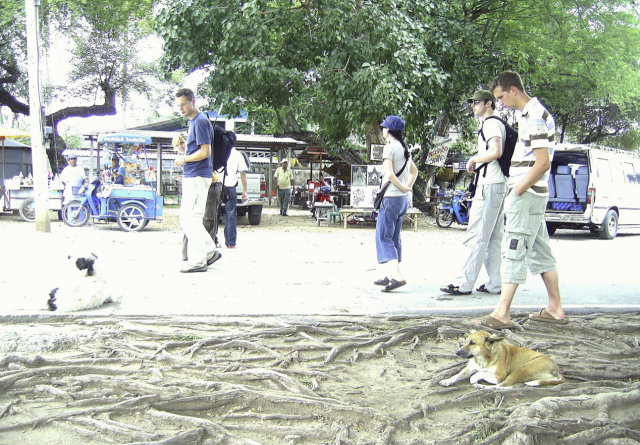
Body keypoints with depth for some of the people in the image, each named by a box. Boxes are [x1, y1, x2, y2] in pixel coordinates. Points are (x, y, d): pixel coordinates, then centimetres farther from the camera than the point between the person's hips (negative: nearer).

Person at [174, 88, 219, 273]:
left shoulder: (200, 121, -13)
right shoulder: (193, 122, 18)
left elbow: (205, 152, -19)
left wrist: (184, 159, -9)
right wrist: (185, 154, 8)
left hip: (197, 177, -10)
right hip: (191, 176, 10)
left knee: (191, 218, -8)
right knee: (186, 219, 13)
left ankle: (198, 261, -2)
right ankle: (209, 251, 18)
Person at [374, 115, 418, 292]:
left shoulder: (390, 147, -10)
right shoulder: (404, 148, 16)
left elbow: (389, 173, -21)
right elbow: (414, 171, 28)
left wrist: (403, 187, -10)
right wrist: (407, 187, 17)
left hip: (390, 198, -9)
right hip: (403, 199, 9)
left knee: (384, 237, -8)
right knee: (394, 237, 12)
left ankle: (397, 276, -18)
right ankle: (390, 275, 17)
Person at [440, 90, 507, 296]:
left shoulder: (491, 124, -9)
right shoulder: (499, 124, 23)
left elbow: (496, 152, -23)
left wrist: (474, 159, -10)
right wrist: (478, 162, 17)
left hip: (489, 186, -10)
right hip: (500, 185, 10)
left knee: (478, 237, -9)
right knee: (494, 238, 10)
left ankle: (463, 284, -7)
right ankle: (495, 284, 13)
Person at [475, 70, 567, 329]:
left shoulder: (534, 116, -15)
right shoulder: (531, 113, 17)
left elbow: (543, 163, -22)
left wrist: (517, 191, -14)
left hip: (527, 195, -10)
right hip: (532, 194, 10)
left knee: (513, 252, -9)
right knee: (540, 252, 13)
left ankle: (502, 314, -6)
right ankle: (555, 309, 20)